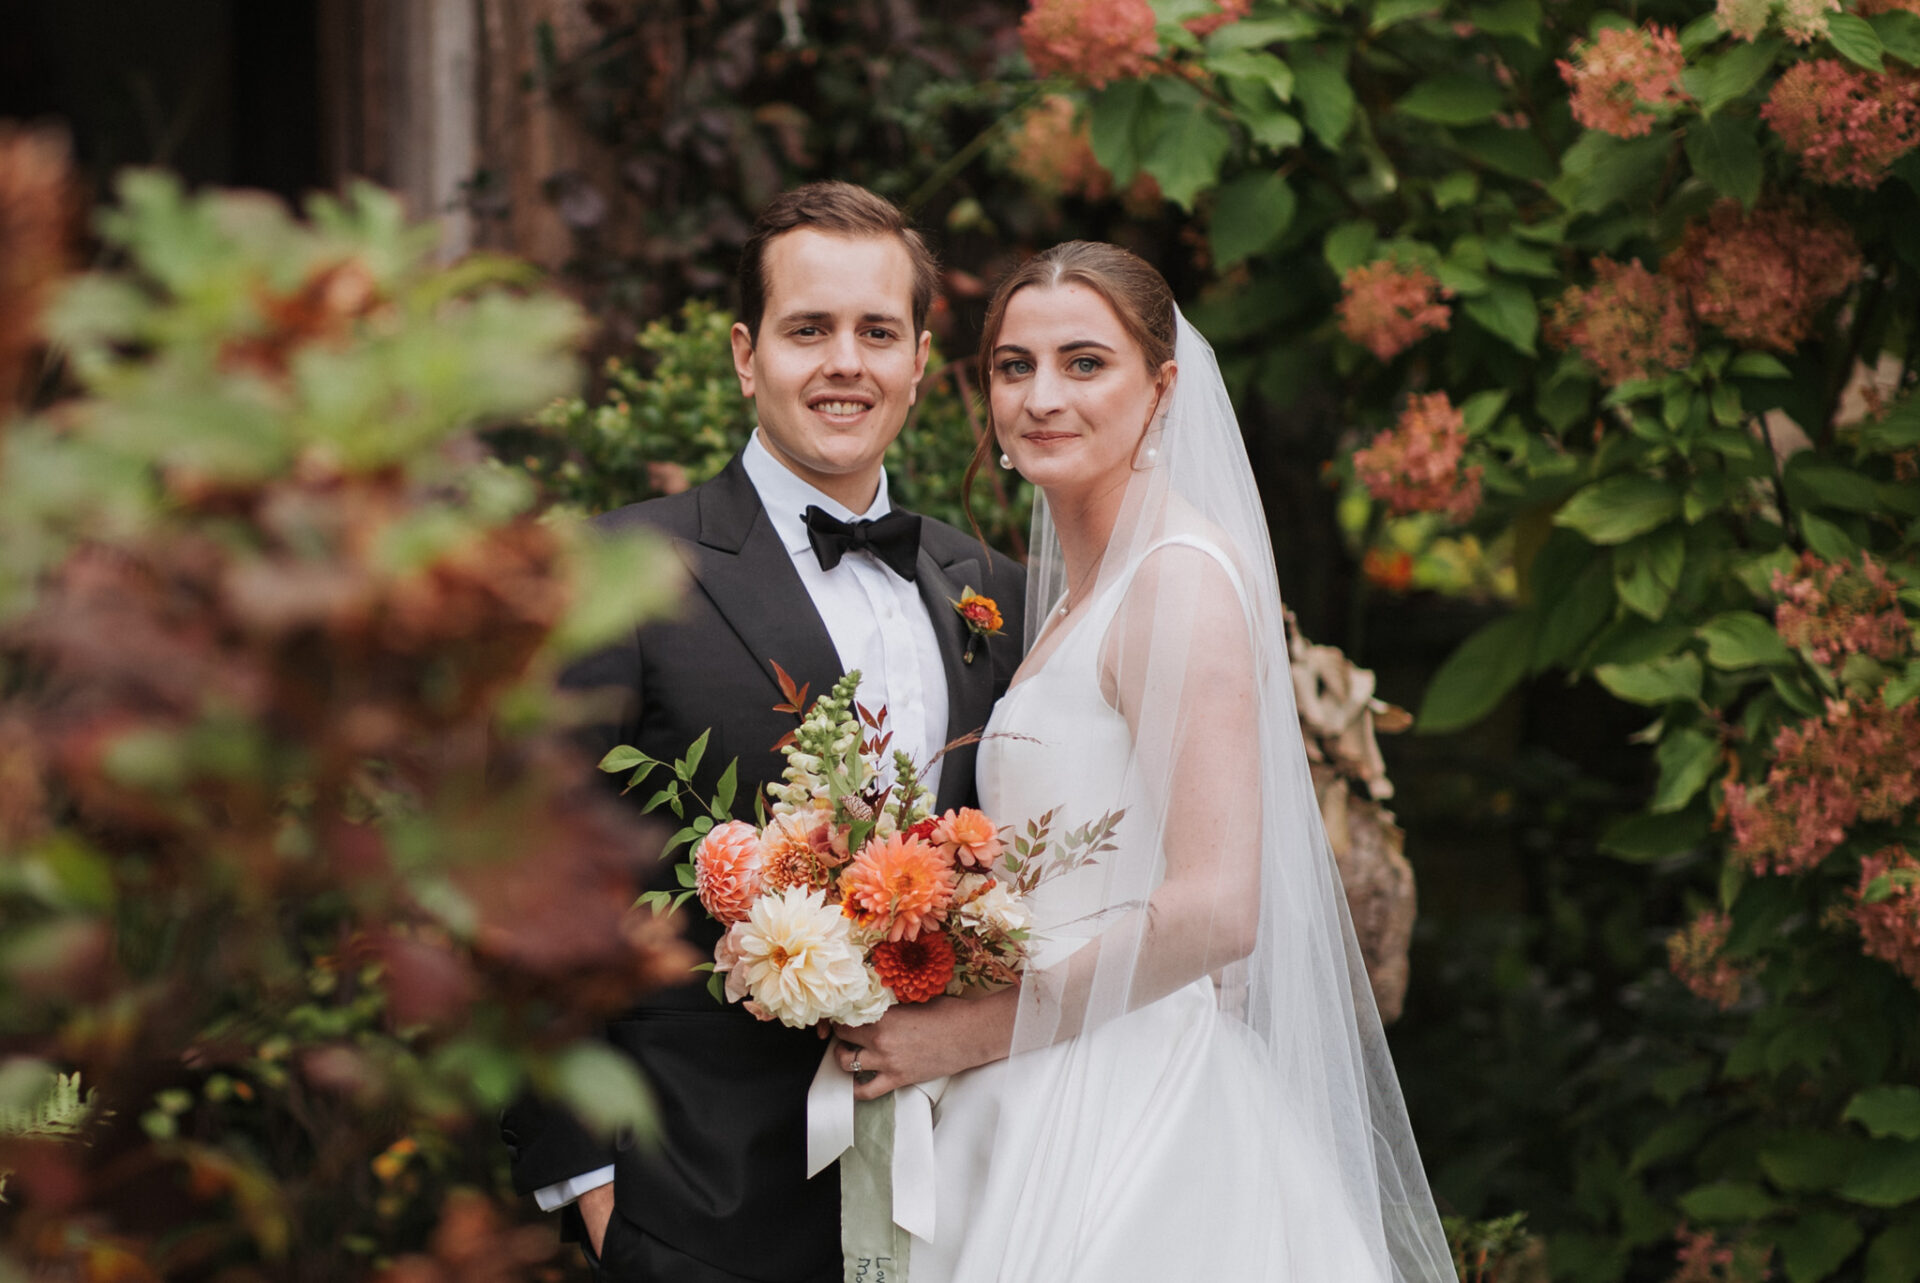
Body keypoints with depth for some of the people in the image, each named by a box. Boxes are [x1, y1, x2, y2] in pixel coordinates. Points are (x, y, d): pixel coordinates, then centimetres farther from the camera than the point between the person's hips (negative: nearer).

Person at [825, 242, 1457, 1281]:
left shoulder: (1183, 577, -13)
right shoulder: (1073, 591, 15)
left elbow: (1214, 911, -21)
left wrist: (971, 1032, -15)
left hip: (1133, 1119, -8)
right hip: (1045, 1115, 8)